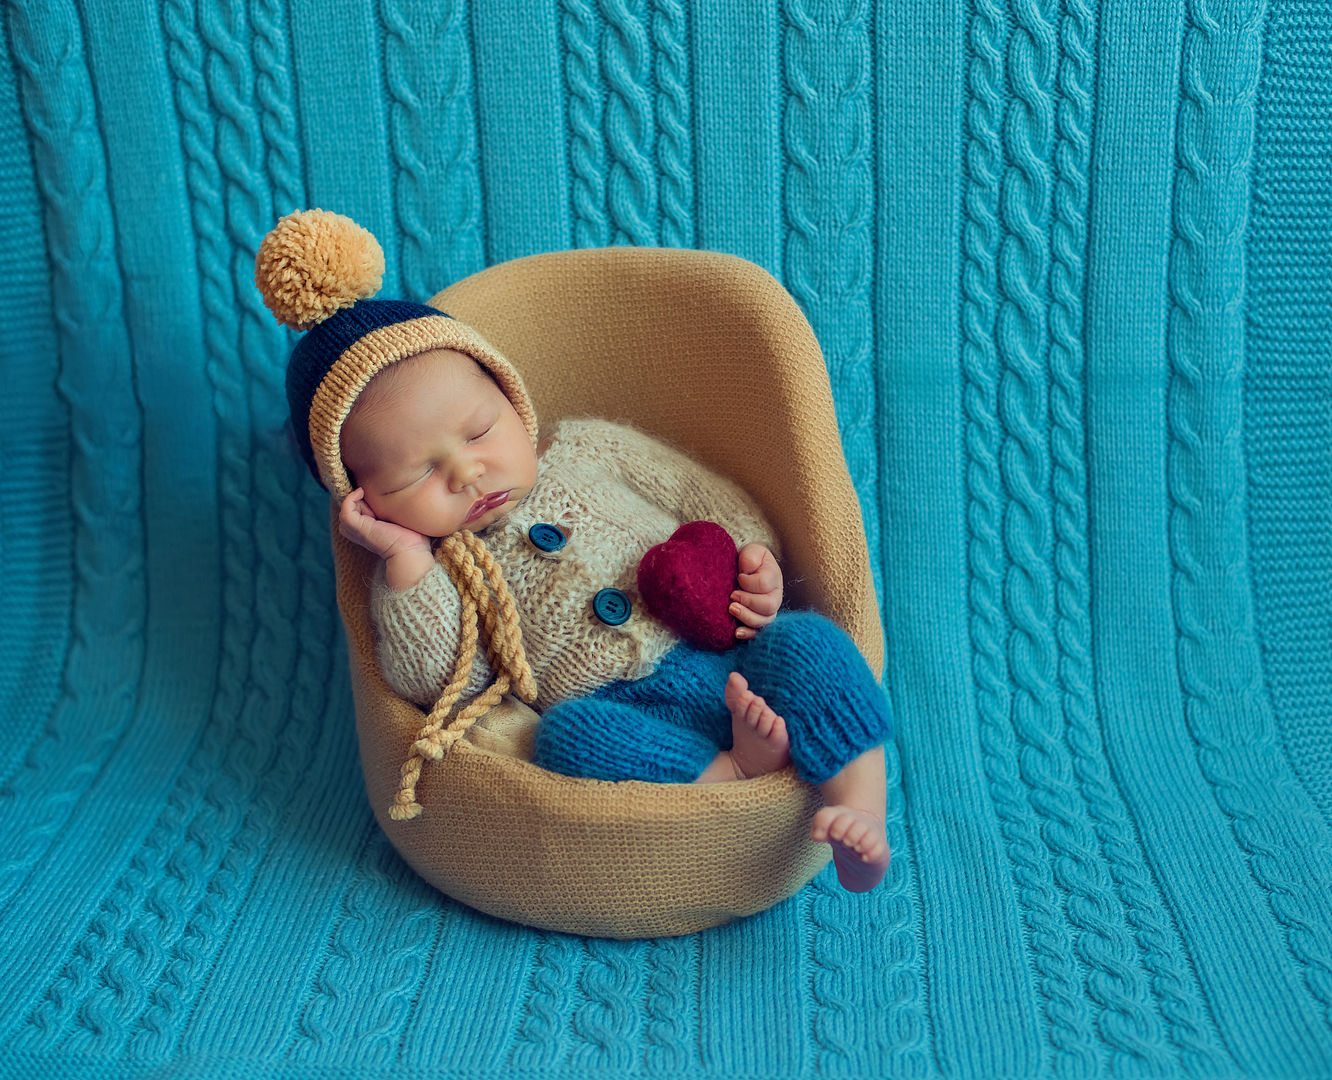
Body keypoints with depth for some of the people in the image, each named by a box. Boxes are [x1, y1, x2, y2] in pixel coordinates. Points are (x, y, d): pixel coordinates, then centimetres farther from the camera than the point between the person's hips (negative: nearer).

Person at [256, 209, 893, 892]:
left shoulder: (589, 449, 13)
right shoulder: (423, 572, 8)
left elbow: (708, 498, 18)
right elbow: (442, 687, -9)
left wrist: (754, 562, -1)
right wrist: (406, 560, -11)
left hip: (733, 654, 2)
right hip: (627, 712, -1)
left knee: (805, 640, -26)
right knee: (568, 734, -32)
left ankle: (860, 808, -27)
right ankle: (733, 773, -30)